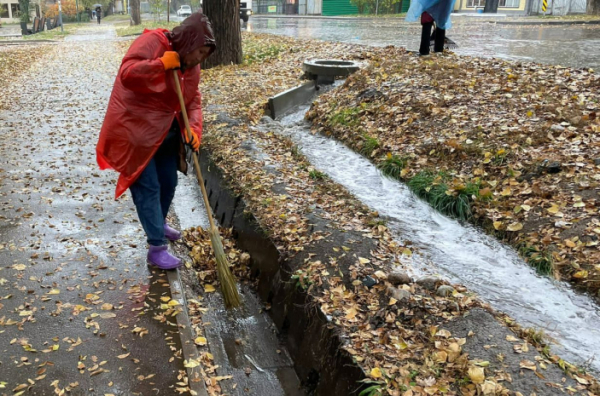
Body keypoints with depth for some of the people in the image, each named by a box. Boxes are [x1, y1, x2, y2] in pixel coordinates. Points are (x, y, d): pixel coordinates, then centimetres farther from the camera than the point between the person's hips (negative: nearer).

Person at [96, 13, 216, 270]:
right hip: (135, 129, -8)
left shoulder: (191, 66, 6)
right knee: (148, 188, -6)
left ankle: (159, 224, 45)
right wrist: (161, 64, -28)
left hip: (166, 131, 8)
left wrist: (194, 128, -11)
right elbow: (127, 74, -31)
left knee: (169, 183, 18)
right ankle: (156, 248, 0)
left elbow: (193, 101, 6)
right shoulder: (152, 42, -18)